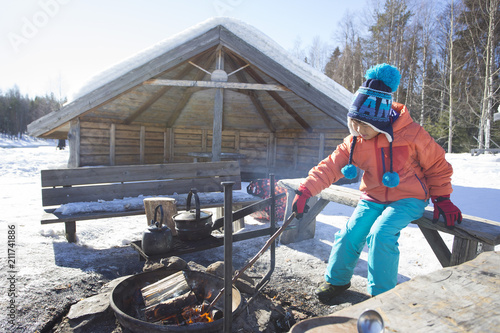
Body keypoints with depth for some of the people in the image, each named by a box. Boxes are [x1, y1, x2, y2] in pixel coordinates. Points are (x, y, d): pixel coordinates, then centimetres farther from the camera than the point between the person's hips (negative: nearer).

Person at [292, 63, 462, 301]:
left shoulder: (412, 135, -18)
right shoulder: (354, 142, -8)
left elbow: (437, 166, -4)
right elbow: (330, 167, -11)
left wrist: (442, 199, -5)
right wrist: (304, 191, -21)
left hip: (408, 198, -4)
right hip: (372, 198, 4)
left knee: (380, 234, -26)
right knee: (350, 234, -8)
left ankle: (382, 293, -4)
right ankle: (337, 280, 19)